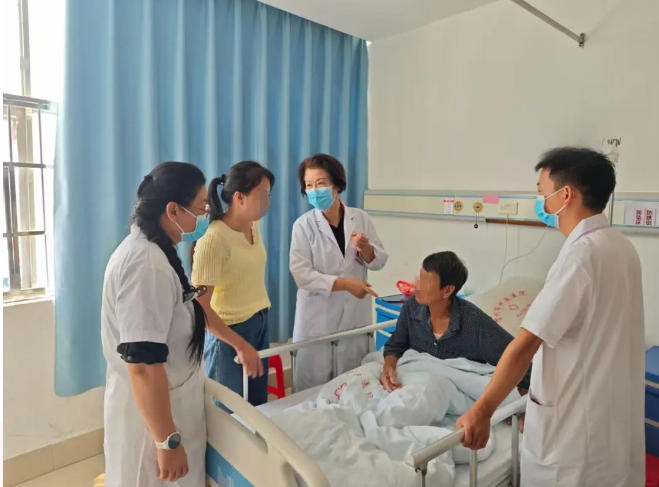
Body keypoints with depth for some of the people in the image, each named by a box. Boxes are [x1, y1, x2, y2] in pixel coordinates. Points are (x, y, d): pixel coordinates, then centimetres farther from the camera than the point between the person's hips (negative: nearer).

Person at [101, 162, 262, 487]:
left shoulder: (157, 251, 5)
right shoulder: (148, 264, -28)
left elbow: (192, 308, 16)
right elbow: (143, 365, -30)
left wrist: (240, 345, 20)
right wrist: (168, 442, -22)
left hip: (168, 401, 9)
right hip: (152, 413, -9)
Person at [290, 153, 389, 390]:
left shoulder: (361, 218, 0)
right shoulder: (304, 225, -7)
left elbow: (379, 262, 5)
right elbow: (302, 275, -14)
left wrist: (366, 249, -17)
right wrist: (345, 283, -21)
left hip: (355, 315, 3)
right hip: (318, 318, -2)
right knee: (313, 386, 6)